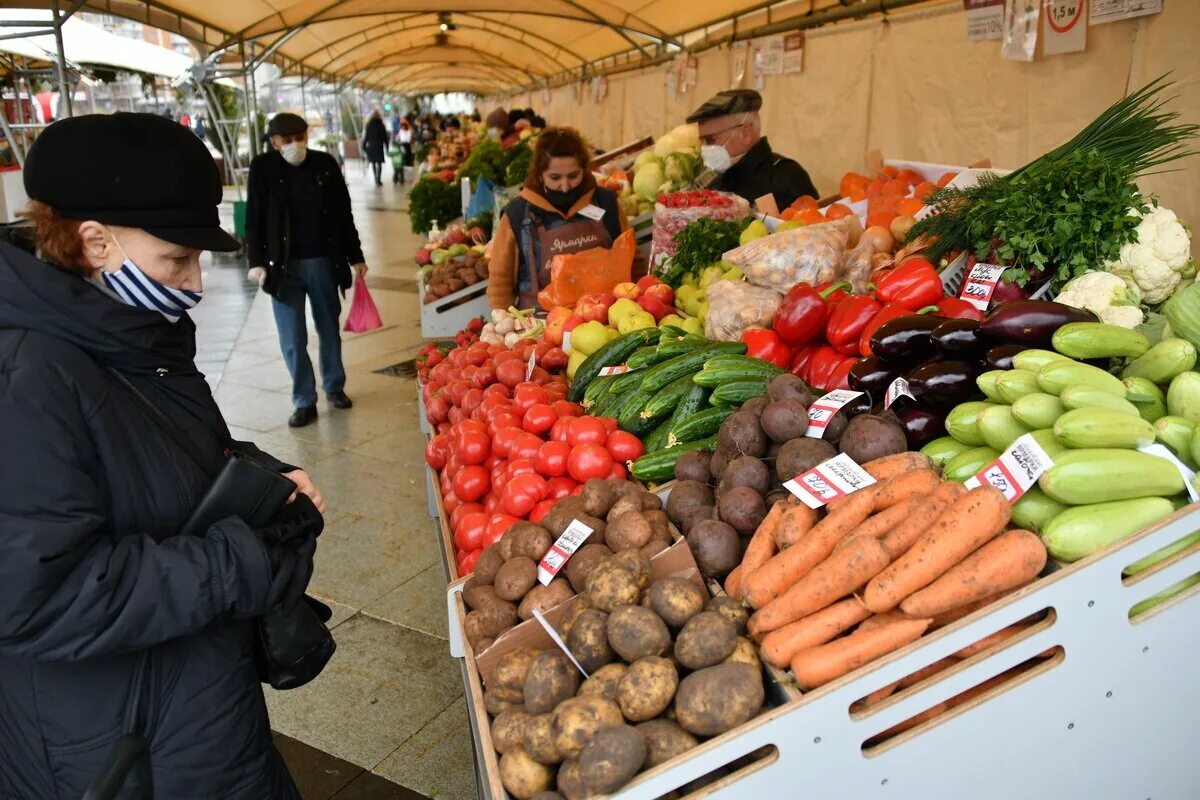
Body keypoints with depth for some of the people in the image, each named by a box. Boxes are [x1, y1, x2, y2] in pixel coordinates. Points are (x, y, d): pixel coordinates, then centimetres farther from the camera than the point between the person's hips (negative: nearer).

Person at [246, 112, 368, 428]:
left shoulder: (326, 164, 1)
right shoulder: (263, 168, -3)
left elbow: (344, 213, 6)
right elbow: (254, 218, -2)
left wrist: (355, 256, 7)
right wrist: (256, 261, -10)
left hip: (325, 261, 1)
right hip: (284, 266, -1)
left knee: (330, 329, 14)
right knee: (293, 340, 2)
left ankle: (334, 386, 31)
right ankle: (304, 401, 13)